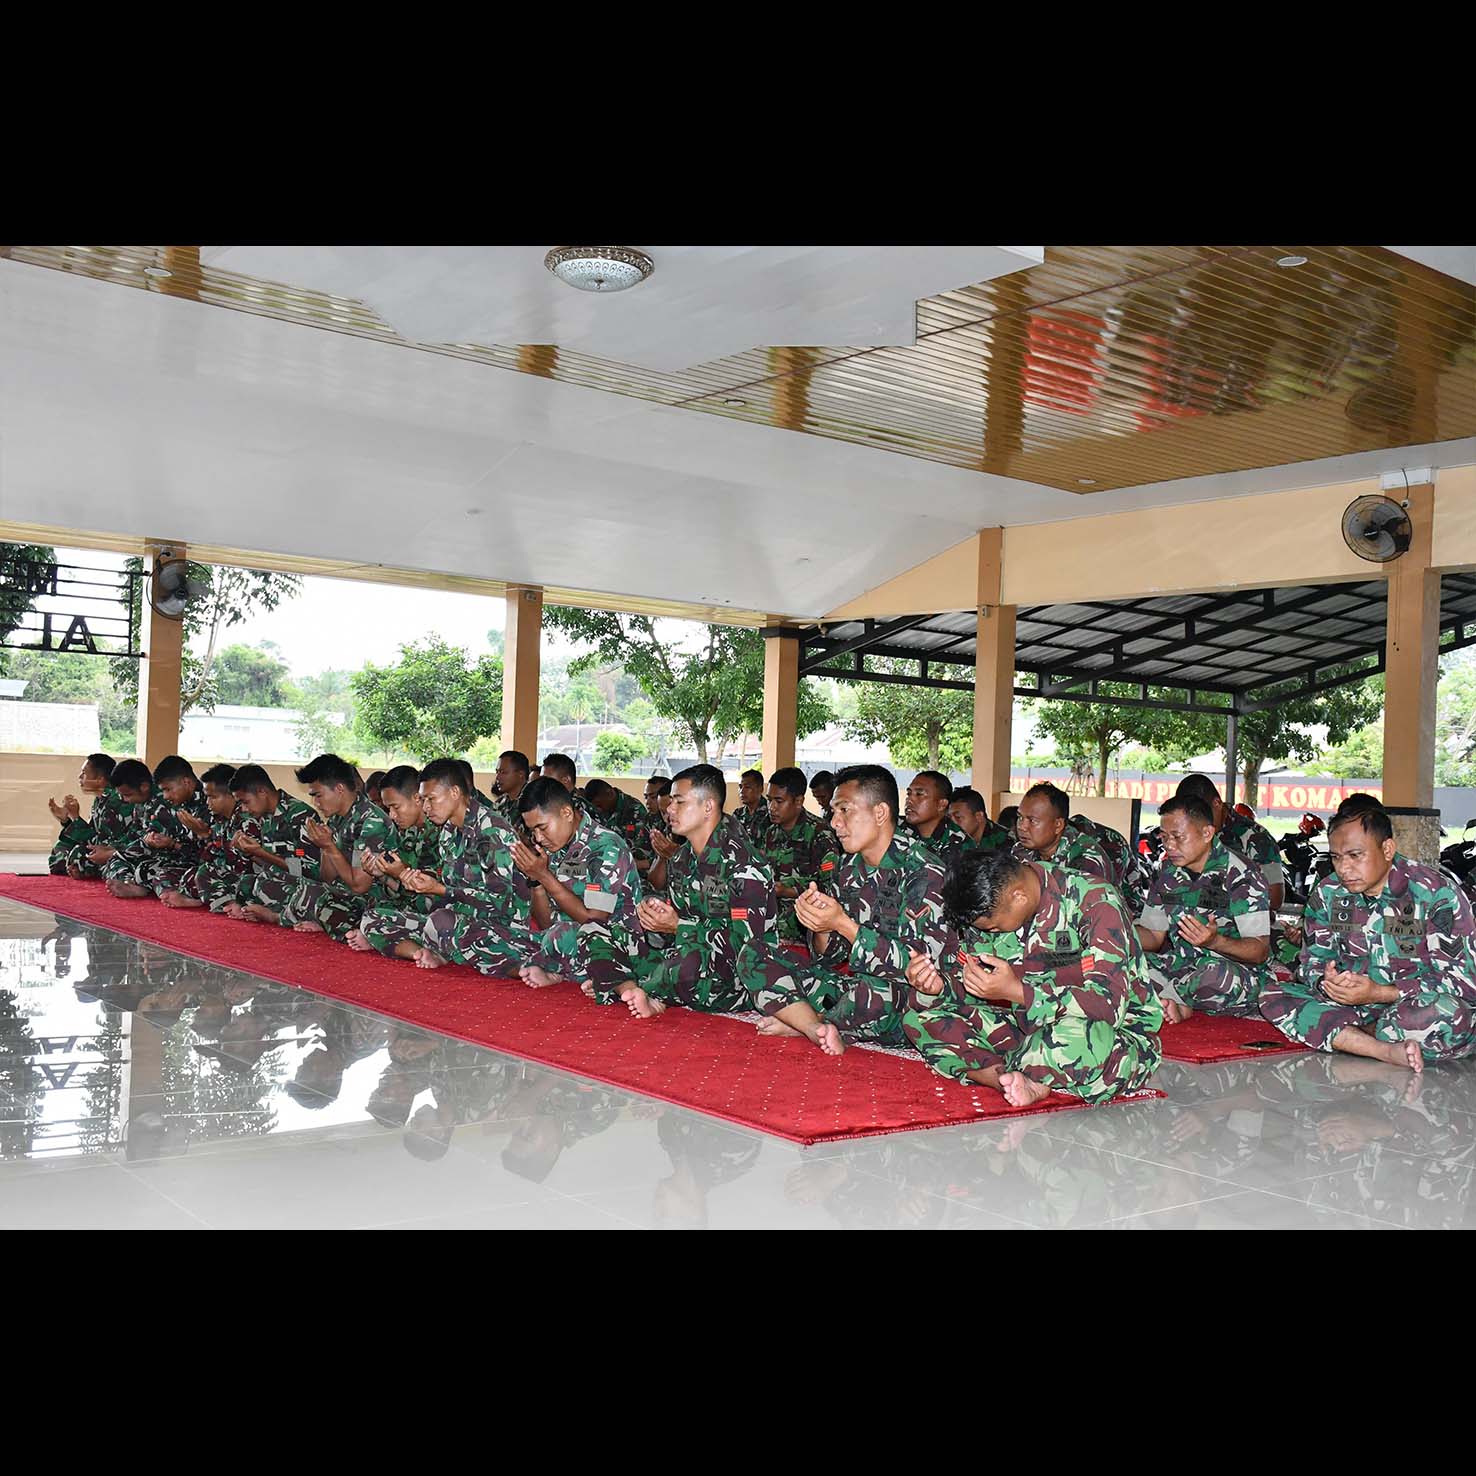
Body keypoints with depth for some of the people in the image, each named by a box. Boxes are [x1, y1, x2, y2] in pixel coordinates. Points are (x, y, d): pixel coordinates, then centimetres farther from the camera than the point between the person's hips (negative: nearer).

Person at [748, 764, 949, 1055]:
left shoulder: (923, 871, -15)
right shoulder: (849, 866, 7)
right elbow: (831, 955, 10)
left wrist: (843, 924, -23)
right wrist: (820, 925, -13)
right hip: (853, 984, 7)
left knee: (871, 995, -39)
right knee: (760, 969, -2)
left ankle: (799, 1022, -9)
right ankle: (822, 1031, -22)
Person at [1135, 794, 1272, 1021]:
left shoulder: (1240, 875, -13)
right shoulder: (1168, 872, 6)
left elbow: (1261, 951, -16)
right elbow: (1154, 937, 9)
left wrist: (1215, 941, -35)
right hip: (1183, 966, 5)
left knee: (1215, 973, -40)